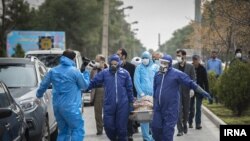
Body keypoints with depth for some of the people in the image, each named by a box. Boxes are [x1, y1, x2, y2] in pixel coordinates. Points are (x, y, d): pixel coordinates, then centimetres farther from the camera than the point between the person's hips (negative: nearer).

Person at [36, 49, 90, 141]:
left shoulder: (53, 71, 9)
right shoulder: (75, 71, -8)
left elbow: (43, 85, 17)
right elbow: (85, 85, 4)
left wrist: (39, 95, 37)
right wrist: (86, 73, 20)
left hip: (57, 106, 7)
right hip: (70, 106, -6)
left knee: (63, 131, 15)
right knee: (78, 130, -6)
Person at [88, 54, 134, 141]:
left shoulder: (125, 73, 2)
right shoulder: (104, 73, 1)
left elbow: (129, 89, 8)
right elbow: (93, 82, 0)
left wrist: (131, 102, 9)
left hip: (123, 104, -1)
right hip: (109, 104, 1)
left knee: (122, 127, 2)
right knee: (108, 125, 1)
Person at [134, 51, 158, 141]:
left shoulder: (155, 67, 9)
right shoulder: (139, 68, 6)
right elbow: (136, 81, 0)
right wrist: (141, 93, -10)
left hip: (153, 94, 1)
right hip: (143, 94, -1)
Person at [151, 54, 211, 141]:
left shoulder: (177, 74, -6)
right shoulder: (158, 75, 10)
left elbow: (191, 83, -6)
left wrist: (202, 92, -11)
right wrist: (154, 104, 23)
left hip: (171, 108, -5)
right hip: (158, 108, 5)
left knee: (168, 130, -4)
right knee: (155, 127, 3)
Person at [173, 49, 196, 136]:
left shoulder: (190, 67, 2)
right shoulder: (174, 67, 3)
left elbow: (193, 78, 1)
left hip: (186, 91, 1)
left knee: (186, 110, 11)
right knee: (178, 110, -8)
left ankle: (185, 125, 32)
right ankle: (180, 129, -8)